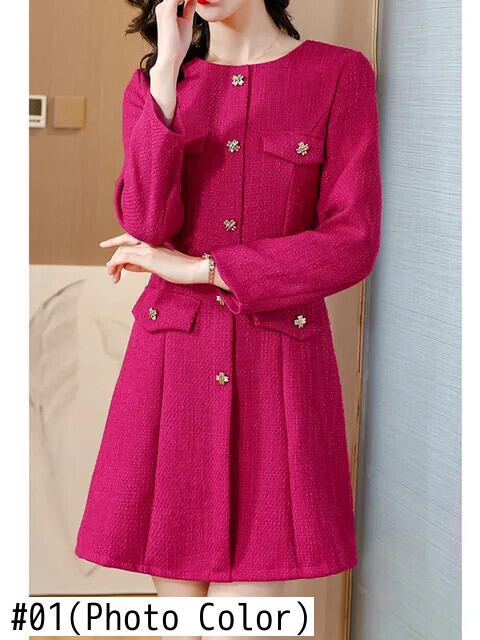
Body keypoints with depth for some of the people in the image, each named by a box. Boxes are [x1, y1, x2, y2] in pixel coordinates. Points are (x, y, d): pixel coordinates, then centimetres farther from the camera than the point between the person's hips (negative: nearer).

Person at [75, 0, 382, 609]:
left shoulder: (339, 74, 0)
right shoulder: (153, 83, 9)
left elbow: (352, 243, -8)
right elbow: (146, 223, -8)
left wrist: (202, 268, -8)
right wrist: (167, 72, -11)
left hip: (279, 368, -2)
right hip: (174, 364, 2)